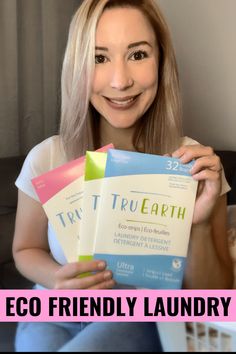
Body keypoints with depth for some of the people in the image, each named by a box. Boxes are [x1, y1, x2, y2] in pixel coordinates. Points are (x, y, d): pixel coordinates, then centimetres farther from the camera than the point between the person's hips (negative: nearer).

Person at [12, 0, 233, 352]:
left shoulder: (195, 164, -15)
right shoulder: (46, 159, -14)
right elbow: (26, 250, 4)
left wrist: (201, 226, -29)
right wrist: (58, 279, -19)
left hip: (142, 320, -1)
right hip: (56, 313, 2)